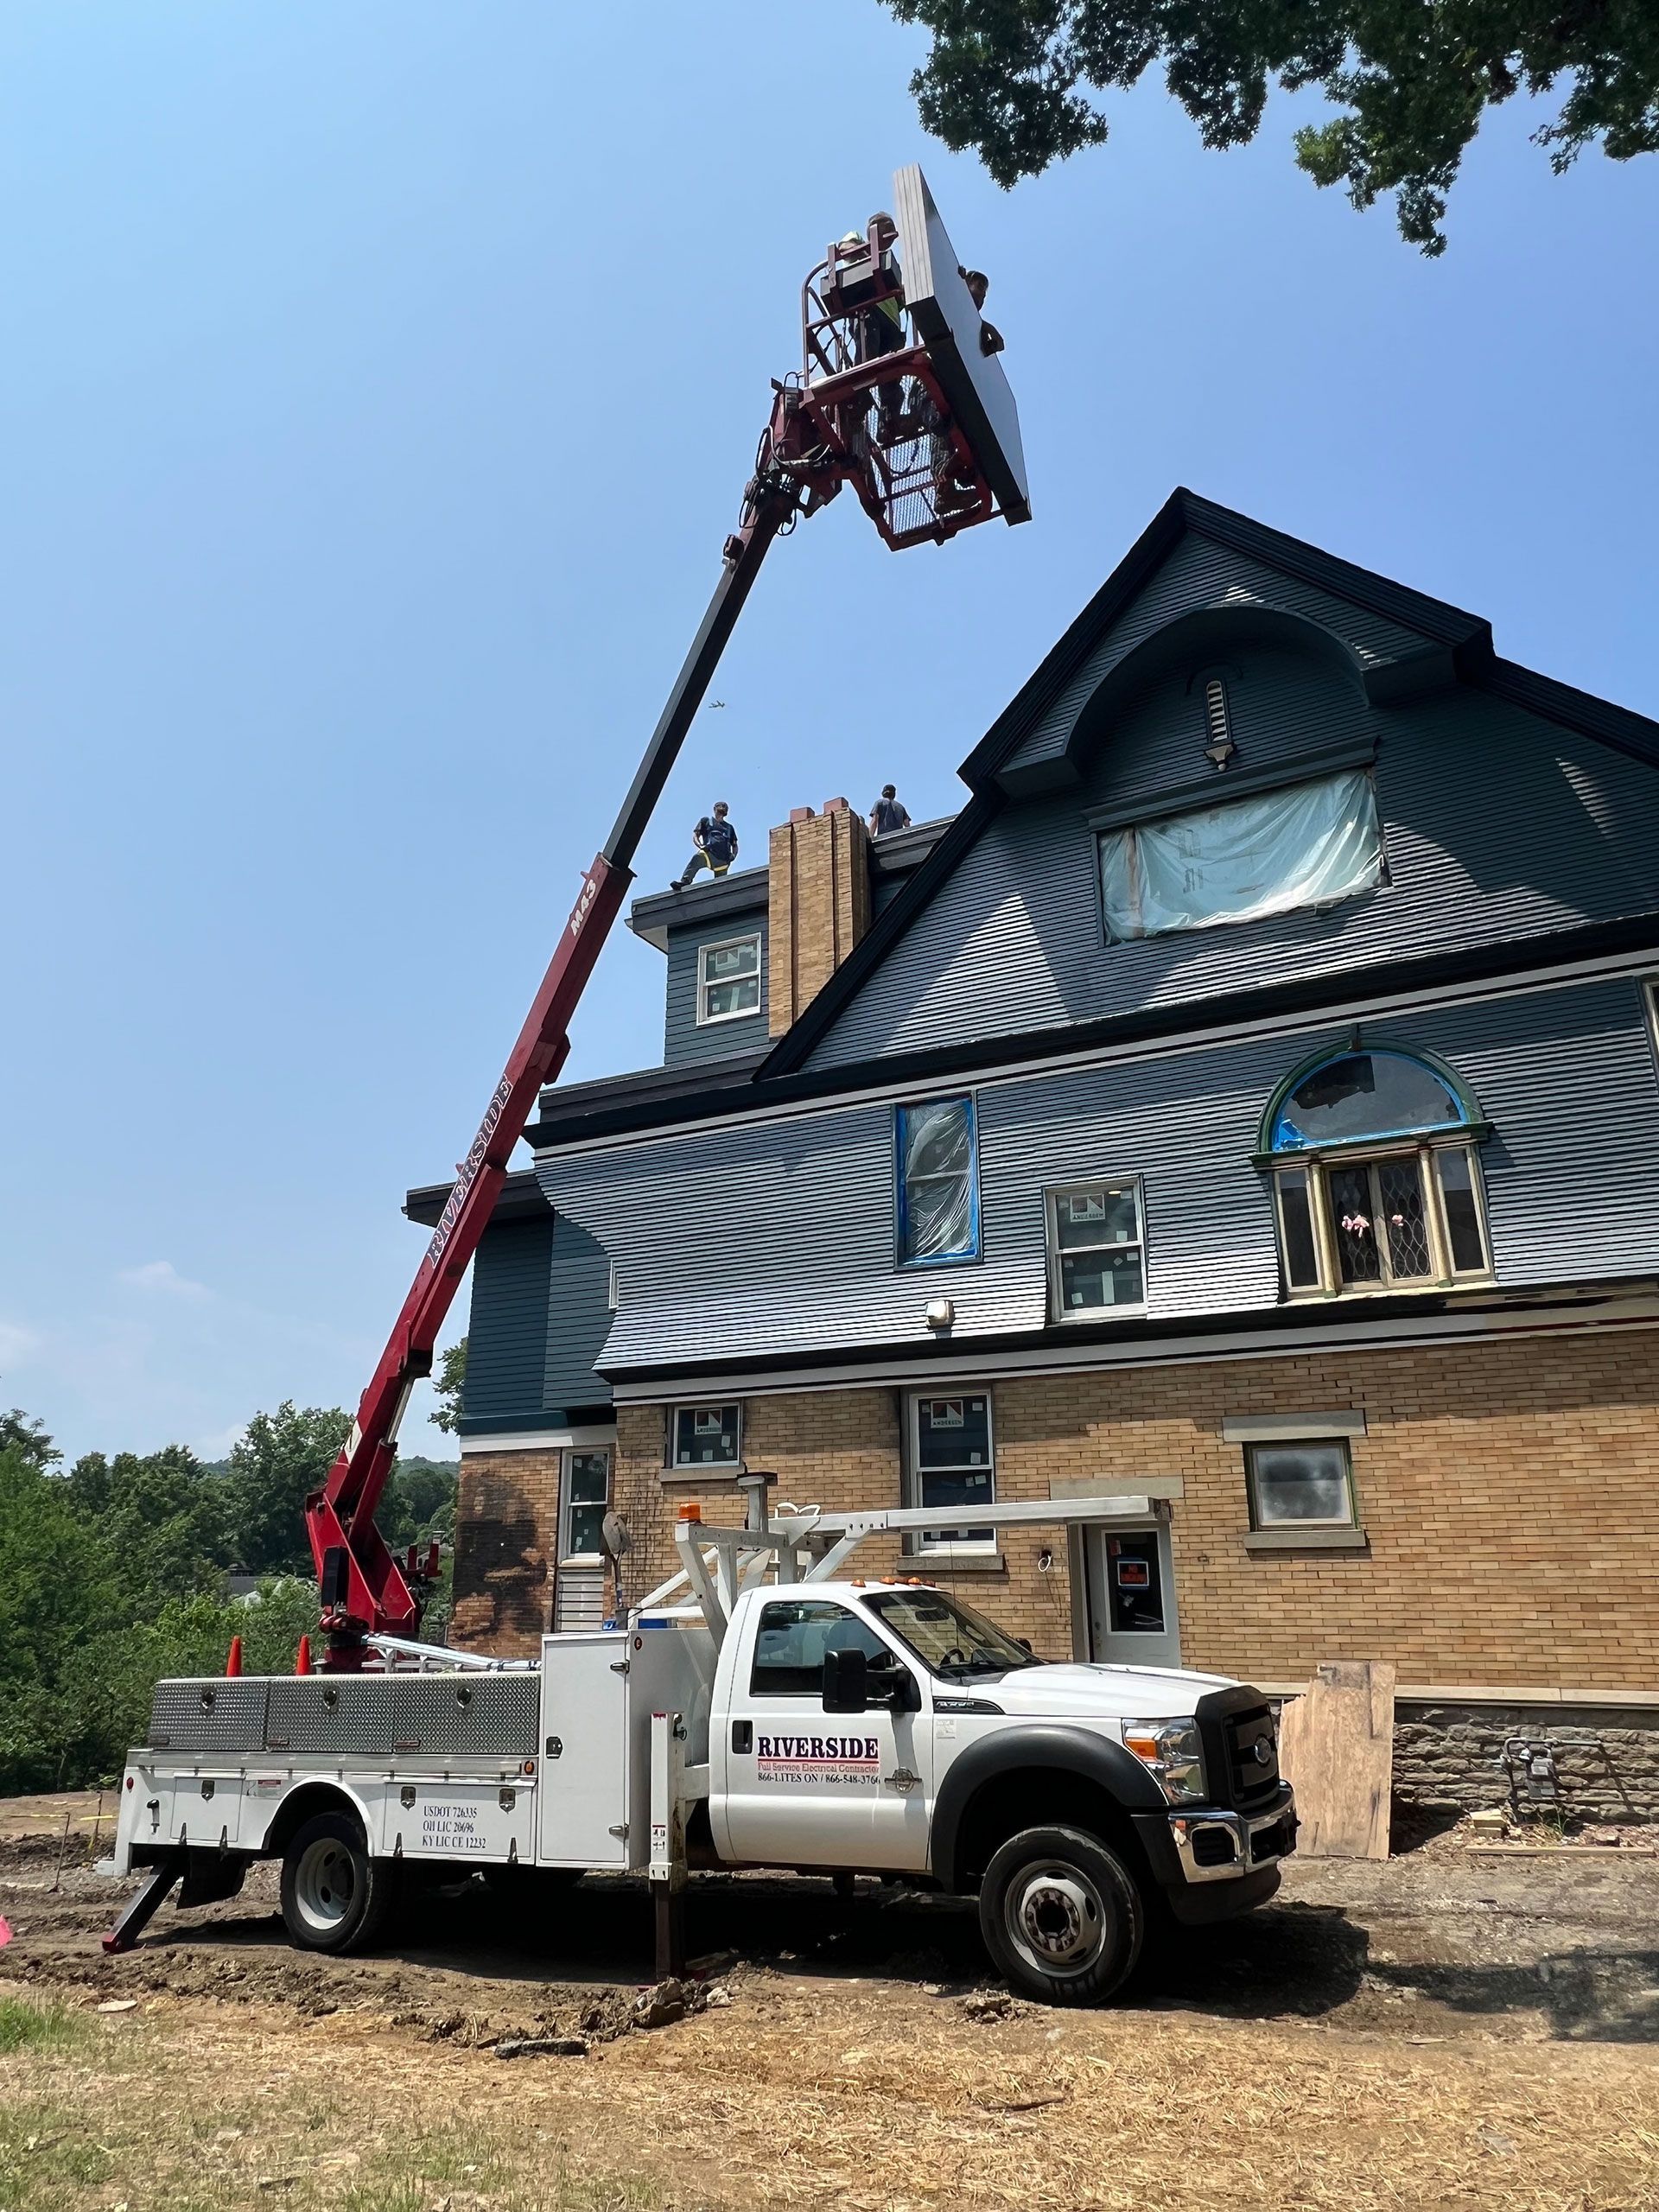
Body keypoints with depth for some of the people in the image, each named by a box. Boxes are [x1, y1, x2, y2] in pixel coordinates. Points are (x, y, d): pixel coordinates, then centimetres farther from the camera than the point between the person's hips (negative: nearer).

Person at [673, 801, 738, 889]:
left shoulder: (729, 827, 32)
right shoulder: (706, 820, 24)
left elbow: (735, 845, 32)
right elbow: (695, 836, 15)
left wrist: (733, 855, 8)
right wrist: (701, 846, -8)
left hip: (724, 859, 4)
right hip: (709, 853, -3)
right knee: (697, 858, -36)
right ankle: (684, 881, -50)